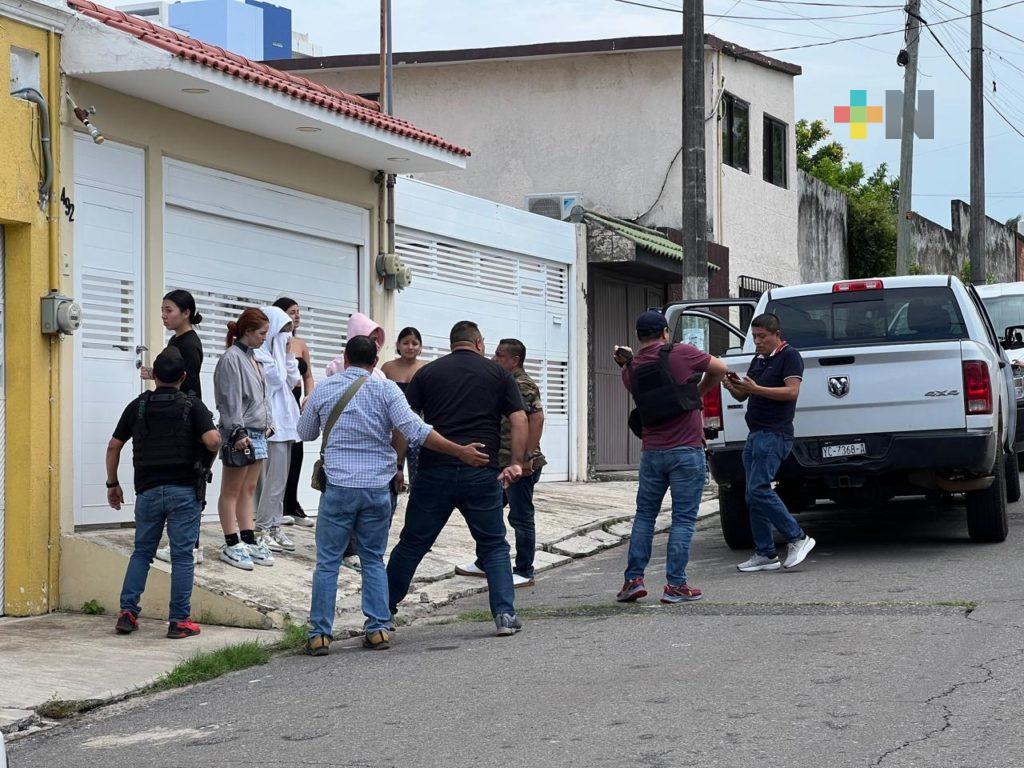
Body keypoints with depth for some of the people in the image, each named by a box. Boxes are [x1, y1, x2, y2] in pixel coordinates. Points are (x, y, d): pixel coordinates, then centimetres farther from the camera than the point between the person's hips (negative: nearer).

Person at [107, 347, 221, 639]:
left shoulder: (138, 406, 8)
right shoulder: (192, 406, -2)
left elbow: (114, 446, 8)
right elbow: (213, 440, -16)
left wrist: (112, 484, 18)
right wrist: (207, 461, 5)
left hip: (148, 490, 3)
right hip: (184, 489, -3)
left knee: (142, 551, 15)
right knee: (182, 555, 1)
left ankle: (127, 612, 7)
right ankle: (179, 621, 1)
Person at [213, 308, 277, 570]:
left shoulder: (253, 357, 14)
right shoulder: (231, 359, -13)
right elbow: (230, 399, -18)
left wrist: (268, 423, 19)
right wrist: (237, 431, -22)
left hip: (257, 432, 9)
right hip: (240, 434, -9)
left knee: (248, 490, 12)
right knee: (231, 491, -1)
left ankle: (249, 541, 16)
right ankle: (232, 545, 1)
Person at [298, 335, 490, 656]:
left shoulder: (323, 390, 3)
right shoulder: (385, 389, -3)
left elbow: (305, 433, 16)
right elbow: (415, 430, -12)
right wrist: (460, 451, -10)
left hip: (338, 487, 0)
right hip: (377, 488, 1)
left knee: (327, 562, 5)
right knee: (373, 560, 13)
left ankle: (320, 634, 3)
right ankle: (378, 628, 8)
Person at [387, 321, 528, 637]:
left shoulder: (427, 373, 10)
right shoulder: (498, 373, 10)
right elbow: (519, 419, 2)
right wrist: (516, 462, 6)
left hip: (434, 471, 1)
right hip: (482, 474, 0)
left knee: (411, 545, 10)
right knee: (493, 546, 10)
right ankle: (505, 614, 0)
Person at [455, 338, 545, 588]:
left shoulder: (524, 385, -15)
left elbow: (537, 418, -25)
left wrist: (527, 458, -26)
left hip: (520, 465, -10)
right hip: (501, 462, 10)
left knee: (521, 518, -2)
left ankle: (524, 573, 6)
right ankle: (485, 563, 28)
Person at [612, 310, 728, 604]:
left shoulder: (631, 370, 4)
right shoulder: (681, 354, -8)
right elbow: (719, 369, 5)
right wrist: (699, 392, 21)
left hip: (651, 452, 4)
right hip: (687, 451, -4)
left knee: (644, 515, 15)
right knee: (683, 519, 1)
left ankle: (633, 579, 11)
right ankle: (675, 585, -1)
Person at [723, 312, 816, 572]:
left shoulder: (789, 356, -4)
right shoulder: (758, 360, 21)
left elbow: (792, 392, -16)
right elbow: (743, 396, 24)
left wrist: (756, 389, -22)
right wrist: (733, 387, 0)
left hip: (775, 435, -9)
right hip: (755, 434, 9)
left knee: (759, 490, -18)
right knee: (754, 496, 5)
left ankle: (797, 538, -11)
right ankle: (765, 554, 8)